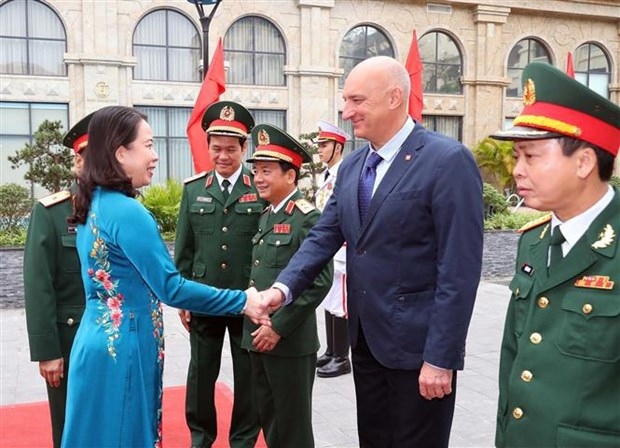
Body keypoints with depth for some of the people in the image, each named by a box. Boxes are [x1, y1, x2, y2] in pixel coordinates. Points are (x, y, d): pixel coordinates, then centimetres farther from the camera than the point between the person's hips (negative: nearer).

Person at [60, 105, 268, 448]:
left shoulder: (93, 204, 7)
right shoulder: (127, 212, -21)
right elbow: (170, 287, -23)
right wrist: (241, 301, -17)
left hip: (97, 340, 9)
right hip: (123, 346, -9)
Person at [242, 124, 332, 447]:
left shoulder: (307, 218, -14)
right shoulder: (266, 216, 13)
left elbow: (319, 282, -21)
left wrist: (278, 328, -19)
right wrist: (253, 322, 11)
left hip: (290, 341, -8)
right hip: (258, 337, 8)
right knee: (268, 420, 18)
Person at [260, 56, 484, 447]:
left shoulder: (448, 161, -16)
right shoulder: (352, 166, 8)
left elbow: (459, 269, -18)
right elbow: (324, 237, 7)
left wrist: (441, 357, -19)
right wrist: (284, 287, -10)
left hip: (418, 345, -7)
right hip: (366, 339, 7)